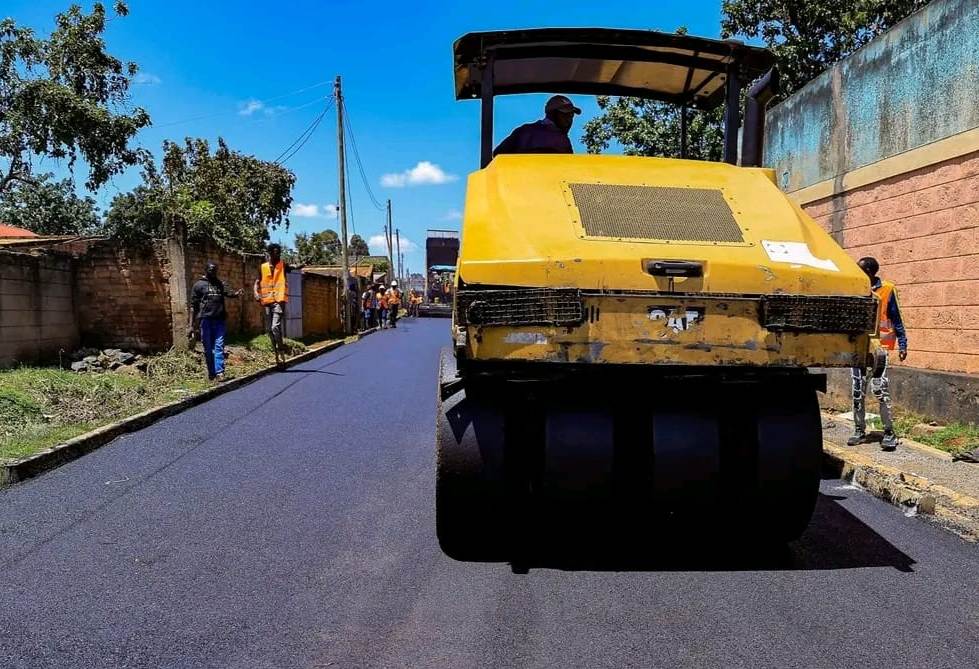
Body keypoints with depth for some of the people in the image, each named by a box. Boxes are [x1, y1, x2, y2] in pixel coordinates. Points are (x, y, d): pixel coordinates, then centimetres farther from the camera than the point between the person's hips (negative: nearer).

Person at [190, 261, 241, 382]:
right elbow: (193, 306, 3)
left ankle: (219, 372, -13)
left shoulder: (221, 284, 14)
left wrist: (234, 294, -9)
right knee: (208, 349, 4)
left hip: (219, 320, 2)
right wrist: (192, 325, -3)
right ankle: (211, 374, 11)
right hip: (205, 320, -2)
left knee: (219, 346, -7)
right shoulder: (199, 285, 4)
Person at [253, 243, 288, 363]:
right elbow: (257, 282, 11)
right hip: (266, 301, 5)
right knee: (269, 329, 9)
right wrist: (256, 293, -6)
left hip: (279, 300, -5)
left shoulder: (283, 265, 2)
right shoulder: (263, 267, 9)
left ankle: (281, 350, -3)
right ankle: (276, 351, 24)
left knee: (275, 327, -19)